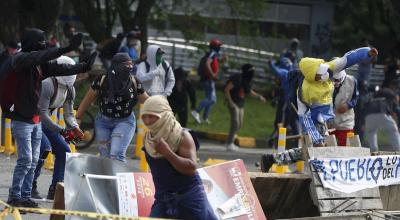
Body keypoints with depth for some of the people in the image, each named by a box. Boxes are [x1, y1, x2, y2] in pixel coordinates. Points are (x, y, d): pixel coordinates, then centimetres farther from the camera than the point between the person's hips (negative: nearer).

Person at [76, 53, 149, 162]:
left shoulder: (134, 83, -7)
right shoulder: (102, 81, -10)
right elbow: (87, 100, 1)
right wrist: (77, 119, 2)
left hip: (125, 121, -1)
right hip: (103, 122, 1)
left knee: (116, 155, -20)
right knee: (105, 157, 3)